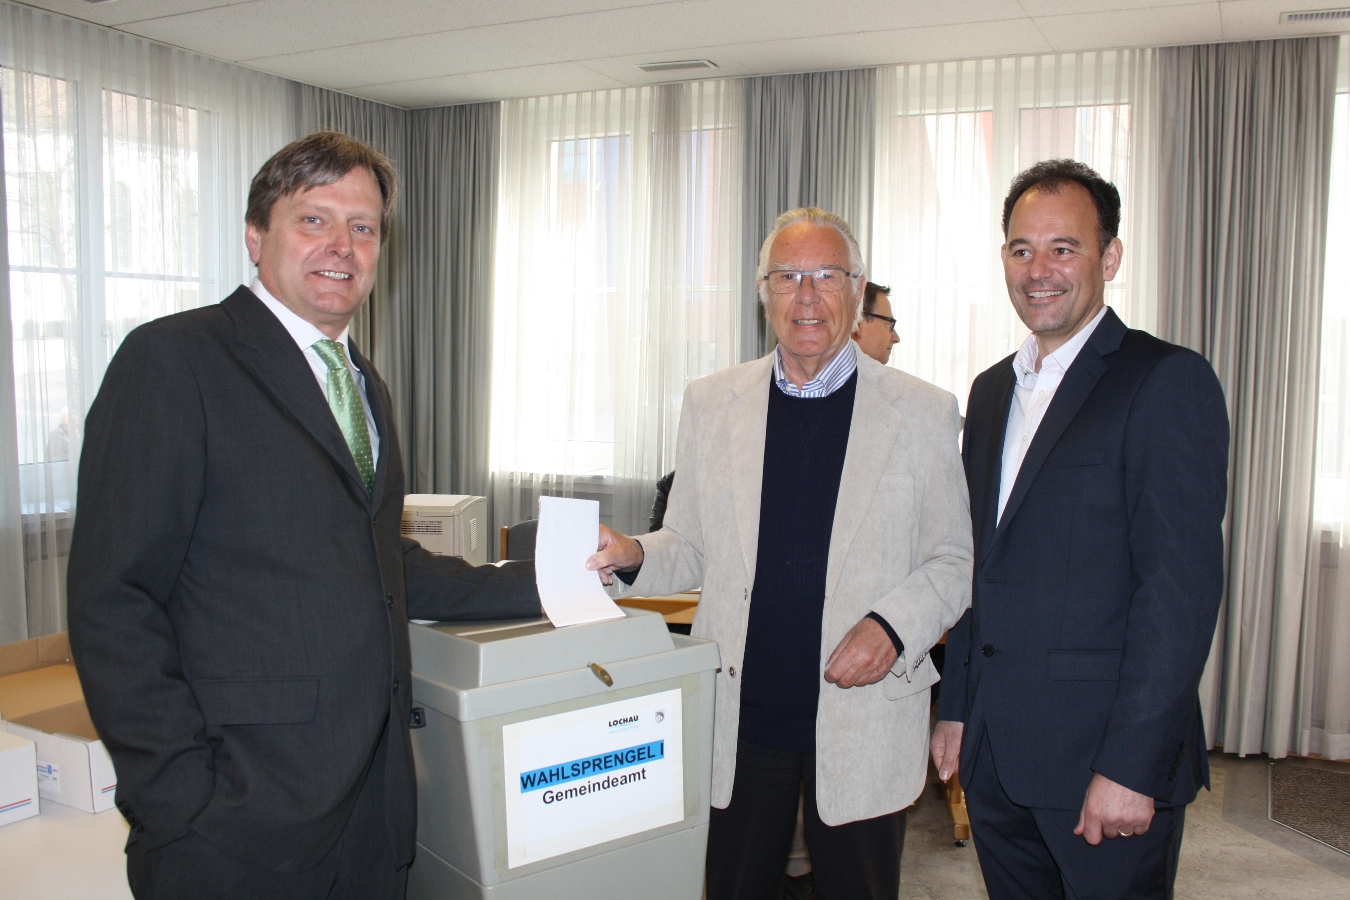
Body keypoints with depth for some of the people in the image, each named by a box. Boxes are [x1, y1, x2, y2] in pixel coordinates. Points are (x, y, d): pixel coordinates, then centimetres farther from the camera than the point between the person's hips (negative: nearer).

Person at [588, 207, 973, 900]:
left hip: (863, 722, -1)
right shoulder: (710, 404, 5)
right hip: (740, 718, 2)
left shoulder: (923, 413, -1)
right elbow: (691, 549, 9)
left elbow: (955, 560, 2)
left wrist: (894, 625, -15)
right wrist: (632, 558, -12)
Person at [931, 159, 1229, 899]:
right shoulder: (992, 391, 12)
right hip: (994, 755, 6)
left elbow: (1182, 588, -16)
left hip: (1104, 756, -6)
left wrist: (1132, 767, -19)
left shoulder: (1168, 382, -10)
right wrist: (955, 707, 13)